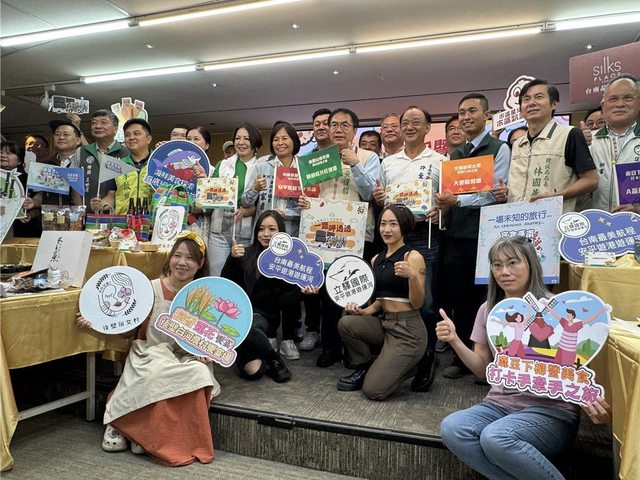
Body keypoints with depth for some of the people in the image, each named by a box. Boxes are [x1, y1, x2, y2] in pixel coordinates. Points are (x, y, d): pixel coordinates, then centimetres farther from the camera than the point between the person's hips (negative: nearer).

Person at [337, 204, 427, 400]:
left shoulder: (413, 257, -11)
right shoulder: (376, 259, 9)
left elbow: (417, 304, -14)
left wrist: (412, 276, -31)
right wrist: (364, 311, -2)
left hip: (408, 329, -6)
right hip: (384, 323, 7)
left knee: (373, 390, -11)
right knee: (346, 323, -20)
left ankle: (412, 365, 16)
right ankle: (364, 368, 5)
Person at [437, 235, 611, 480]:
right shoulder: (487, 310, 6)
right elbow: (483, 369, 8)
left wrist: (589, 401, -27)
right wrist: (455, 341, -11)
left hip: (551, 409, -4)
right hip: (500, 404, 5)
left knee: (496, 437, -33)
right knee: (451, 428, -24)